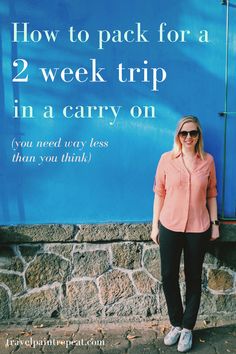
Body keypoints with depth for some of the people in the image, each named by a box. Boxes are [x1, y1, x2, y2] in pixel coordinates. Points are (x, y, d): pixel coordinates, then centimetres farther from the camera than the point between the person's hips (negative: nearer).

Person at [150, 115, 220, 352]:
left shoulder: (207, 160, 0)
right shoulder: (167, 159, -3)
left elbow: (211, 194, 7)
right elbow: (159, 194, 0)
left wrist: (214, 223, 4)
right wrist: (154, 225, 1)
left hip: (198, 229, 0)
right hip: (170, 227, 0)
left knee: (193, 279, 10)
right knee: (168, 277, 7)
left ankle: (187, 328, 28)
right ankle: (176, 324, 29)